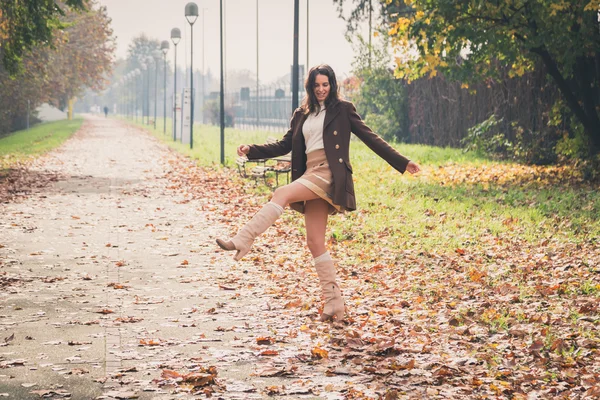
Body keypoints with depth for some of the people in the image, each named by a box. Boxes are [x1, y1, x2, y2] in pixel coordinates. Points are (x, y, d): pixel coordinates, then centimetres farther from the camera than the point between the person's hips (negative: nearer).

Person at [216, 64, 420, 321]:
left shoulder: (342, 109, 7)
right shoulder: (301, 115, 21)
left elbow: (369, 138, 5)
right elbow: (285, 145, 20)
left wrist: (402, 163, 0)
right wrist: (252, 151, 8)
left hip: (330, 173, -6)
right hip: (310, 175, 6)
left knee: (281, 194, -26)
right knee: (315, 242, 0)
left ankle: (242, 242, -30)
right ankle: (334, 303, 3)